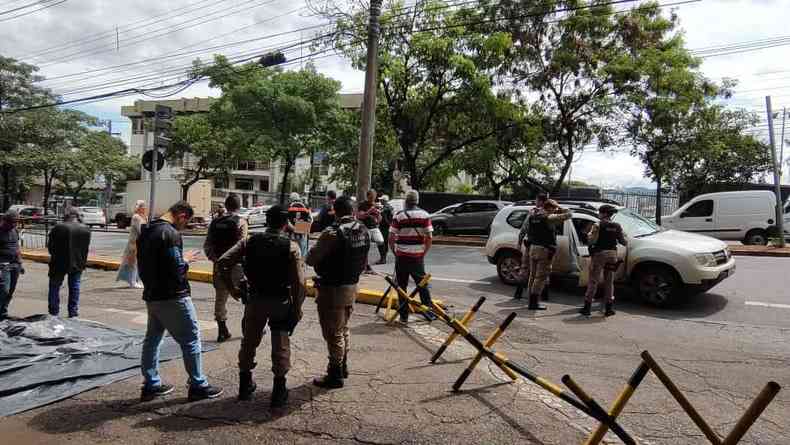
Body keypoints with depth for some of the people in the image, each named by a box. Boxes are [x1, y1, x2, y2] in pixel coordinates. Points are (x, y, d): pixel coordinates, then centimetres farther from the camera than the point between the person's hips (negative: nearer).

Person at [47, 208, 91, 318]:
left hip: (59, 263, -3)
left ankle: (54, 312, 18)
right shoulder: (86, 229, -2)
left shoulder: (58, 228, -12)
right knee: (74, 287, 12)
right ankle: (73, 313, 14)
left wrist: (55, 256, 13)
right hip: (78, 264, 3)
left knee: (54, 286, 14)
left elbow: (50, 247, -4)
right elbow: (86, 248, 4)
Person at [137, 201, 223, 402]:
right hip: (172, 297, -9)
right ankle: (198, 386, 8)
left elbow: (143, 265, 16)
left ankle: (151, 385, 24)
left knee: (152, 339, 16)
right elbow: (176, 270, -23)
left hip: (152, 295, 9)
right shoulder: (170, 233, -19)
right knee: (191, 339, 1)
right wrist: (186, 260, -5)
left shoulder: (146, 232, 11)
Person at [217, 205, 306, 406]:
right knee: (281, 346, 10)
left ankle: (245, 386, 33)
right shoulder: (291, 247, -11)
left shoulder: (249, 242, -3)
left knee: (249, 341, 20)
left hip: (255, 299, 3)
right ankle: (279, 392, 17)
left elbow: (222, 262, -8)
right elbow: (299, 283, -15)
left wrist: (233, 287, 2)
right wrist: (297, 309, -4)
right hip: (281, 301, -2)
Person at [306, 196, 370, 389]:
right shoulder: (364, 231, 1)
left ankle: (335, 375, 14)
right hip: (352, 287, 8)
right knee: (343, 329, 23)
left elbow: (311, 259, -16)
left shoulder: (333, 233, -22)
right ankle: (343, 367, 36)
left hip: (332, 289, -7)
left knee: (333, 333, 4)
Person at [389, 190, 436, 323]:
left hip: (402, 256, -1)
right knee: (422, 284, 15)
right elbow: (429, 238, -4)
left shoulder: (398, 216, -5)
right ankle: (429, 311, 18)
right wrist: (424, 253, 9)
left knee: (402, 286, 8)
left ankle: (404, 316, 11)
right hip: (418, 256, 2)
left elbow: (391, 239, -7)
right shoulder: (424, 215, -1)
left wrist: (395, 252, 8)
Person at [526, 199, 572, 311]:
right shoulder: (549, 217, -13)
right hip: (544, 251, -8)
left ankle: (531, 301, 19)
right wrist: (560, 210, 8)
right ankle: (534, 303, -2)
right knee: (541, 277, -2)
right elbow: (568, 214, -11)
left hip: (533, 248, 8)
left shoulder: (533, 216, 8)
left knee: (533, 275, 14)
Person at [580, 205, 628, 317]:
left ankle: (587, 307, 0)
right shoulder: (617, 226, 3)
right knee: (609, 282, 12)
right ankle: (609, 308, 13)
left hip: (599, 254, -4)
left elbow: (592, 240, -15)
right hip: (612, 254, 4)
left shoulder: (597, 226, -9)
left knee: (593, 281, 0)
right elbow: (623, 241, 6)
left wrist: (589, 234, 5)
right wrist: (626, 241, 28)